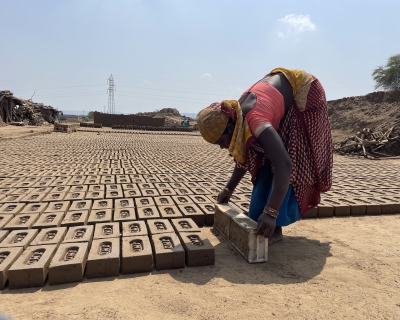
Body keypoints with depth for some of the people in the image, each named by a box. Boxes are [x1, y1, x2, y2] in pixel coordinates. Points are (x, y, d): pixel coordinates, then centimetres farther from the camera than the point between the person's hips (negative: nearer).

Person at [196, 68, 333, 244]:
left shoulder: (254, 120, -40)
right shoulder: (237, 119, -12)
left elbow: (285, 164, -49)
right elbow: (244, 157, 3)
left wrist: (271, 212, -50)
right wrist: (228, 189, 7)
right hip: (287, 100, 8)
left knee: (286, 161, -17)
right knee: (265, 160, 2)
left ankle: (276, 226, -10)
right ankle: (257, 220, 7)